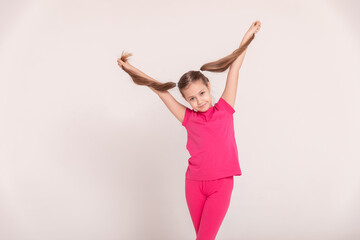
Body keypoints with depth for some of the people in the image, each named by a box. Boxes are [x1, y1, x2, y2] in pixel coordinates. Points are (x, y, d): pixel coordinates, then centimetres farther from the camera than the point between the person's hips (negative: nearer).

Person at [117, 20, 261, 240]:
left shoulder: (224, 109, -1)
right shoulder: (189, 118, 0)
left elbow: (234, 70, 0)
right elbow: (160, 90, 0)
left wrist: (248, 36, 6)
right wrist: (129, 68, 2)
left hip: (221, 184, -2)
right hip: (195, 184, 2)